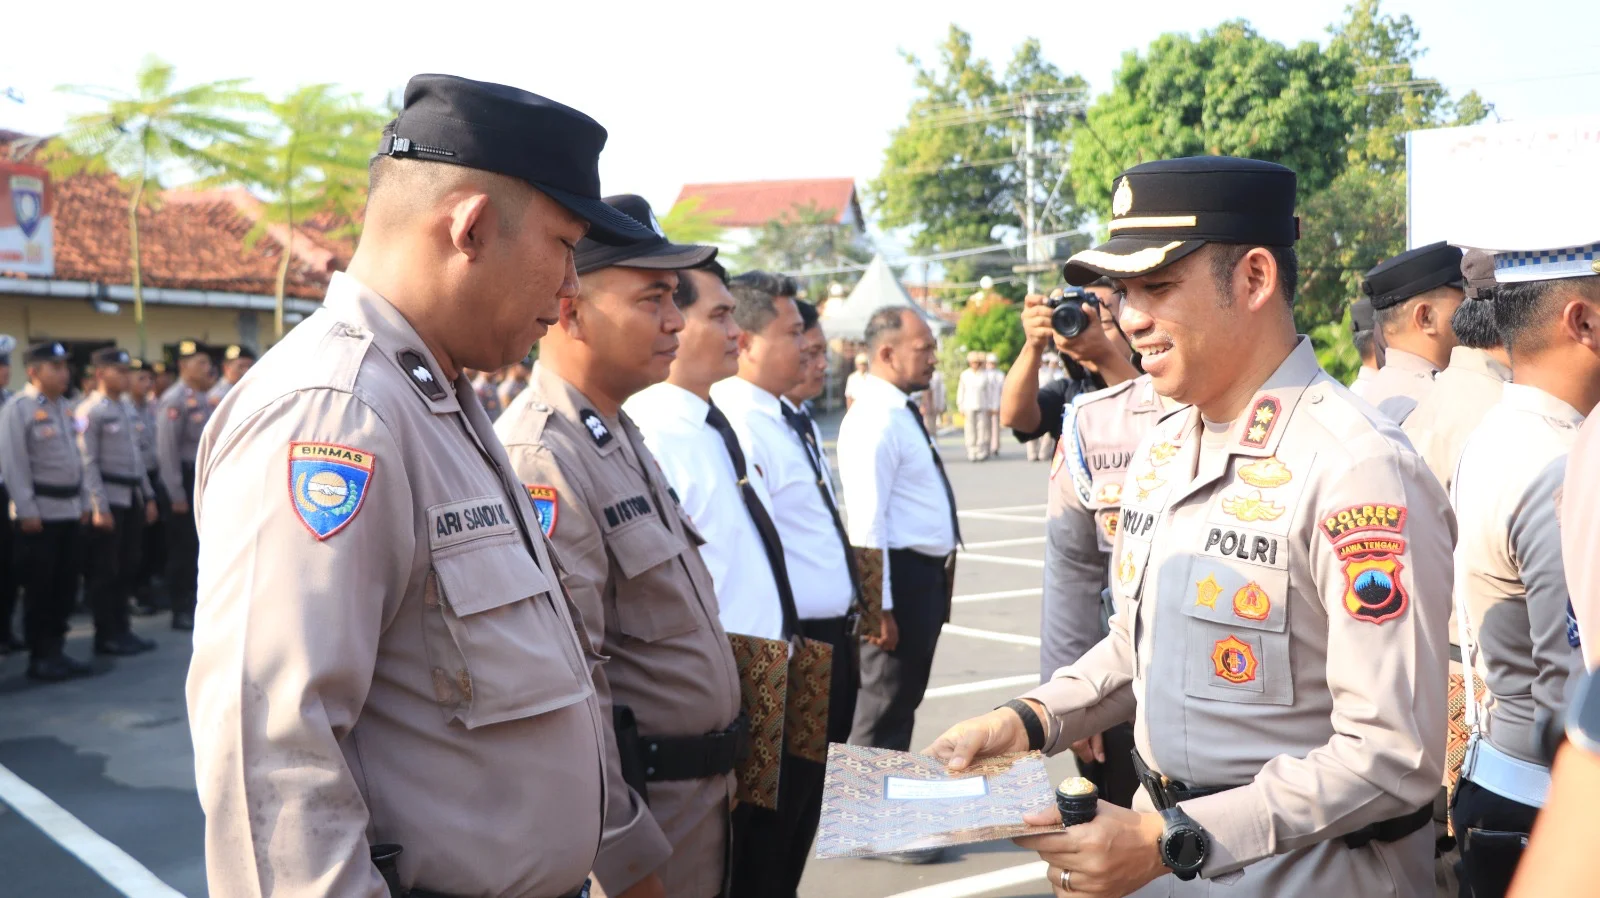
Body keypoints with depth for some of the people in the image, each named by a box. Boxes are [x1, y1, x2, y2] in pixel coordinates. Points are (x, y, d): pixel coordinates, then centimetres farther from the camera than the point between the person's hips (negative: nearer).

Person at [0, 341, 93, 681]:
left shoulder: (64, 407, 13)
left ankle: (56, 649, 20)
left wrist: (83, 501, 15)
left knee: (65, 584, 11)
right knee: (39, 586, 0)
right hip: (39, 510, -7)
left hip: (68, 509, 7)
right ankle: (39, 657, 9)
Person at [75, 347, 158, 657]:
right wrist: (100, 507, -17)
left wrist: (148, 496, 16)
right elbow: (88, 462, -15)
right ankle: (106, 636, 9)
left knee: (127, 567, 12)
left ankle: (121, 628, 22)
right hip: (109, 498, -8)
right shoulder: (90, 411, -11)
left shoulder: (128, 409, 14)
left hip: (133, 497, 8)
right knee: (104, 571, 1)